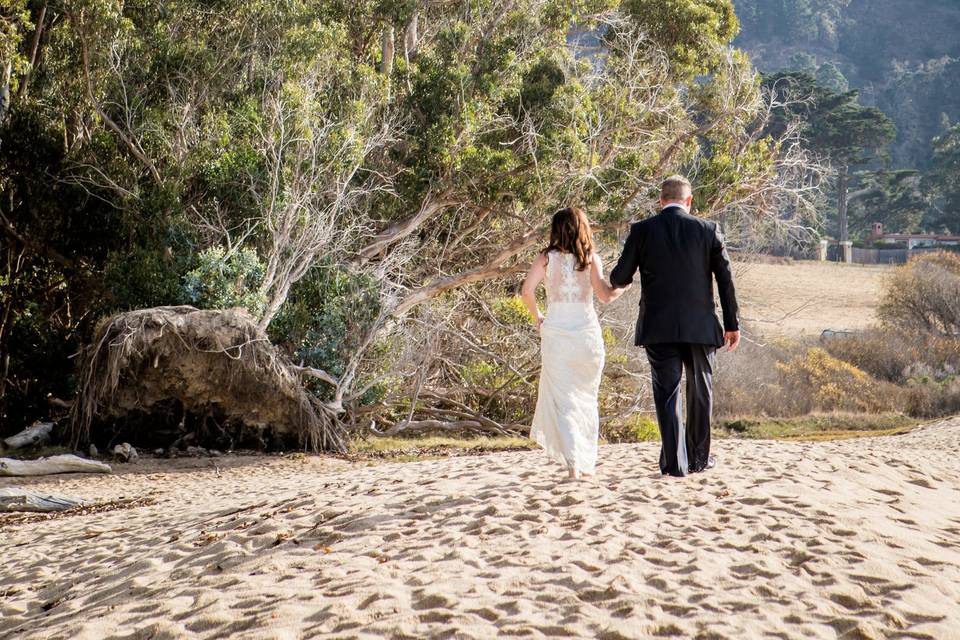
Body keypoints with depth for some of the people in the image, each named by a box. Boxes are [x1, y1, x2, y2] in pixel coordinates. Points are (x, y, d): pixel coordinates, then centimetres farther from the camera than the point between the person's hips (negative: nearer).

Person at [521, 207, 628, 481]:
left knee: (561, 399, 2)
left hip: (556, 332, -1)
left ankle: (572, 463, -9)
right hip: (587, 332, 1)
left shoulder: (546, 258, 1)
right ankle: (587, 462, 19)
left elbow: (527, 290, -8)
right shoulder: (591, 258, 0)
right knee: (586, 397, 14)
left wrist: (537, 317, 8)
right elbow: (605, 295, -6)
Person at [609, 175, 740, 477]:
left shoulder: (642, 230, -2)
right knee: (700, 392, 16)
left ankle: (675, 462, 0)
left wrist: (620, 279, 25)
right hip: (700, 326, 1)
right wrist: (732, 324, 7)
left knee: (667, 393, 4)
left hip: (658, 327, -1)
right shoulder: (708, 229, 1)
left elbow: (619, 278, 0)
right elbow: (725, 278, 1)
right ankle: (698, 457, 25)